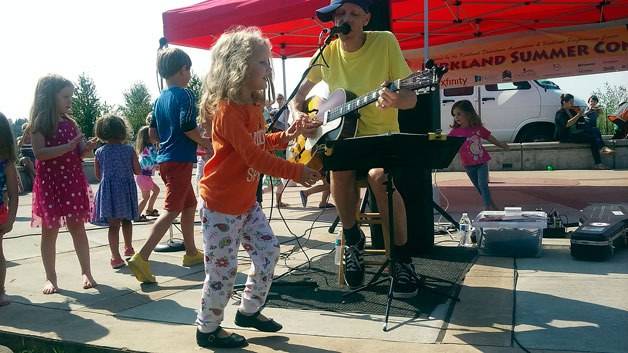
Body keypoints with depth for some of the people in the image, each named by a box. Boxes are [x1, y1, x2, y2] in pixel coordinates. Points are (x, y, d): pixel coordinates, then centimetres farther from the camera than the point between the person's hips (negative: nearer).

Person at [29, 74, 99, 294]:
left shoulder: (70, 123, 9)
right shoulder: (39, 123, -6)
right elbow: (39, 153, -17)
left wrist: (87, 147, -9)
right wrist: (68, 146, -23)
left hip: (73, 180, 4)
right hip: (49, 181, -4)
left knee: (77, 226, 5)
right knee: (50, 229, 4)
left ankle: (86, 272, 12)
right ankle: (50, 277, 13)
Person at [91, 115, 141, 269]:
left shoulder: (99, 152, -1)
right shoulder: (129, 150, -4)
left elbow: (98, 175, 5)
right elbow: (137, 171, -2)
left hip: (108, 190, 0)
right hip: (127, 189, 0)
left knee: (113, 225, 1)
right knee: (126, 221, 19)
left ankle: (116, 257, -1)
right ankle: (129, 249, 33)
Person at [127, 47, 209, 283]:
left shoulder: (160, 99, 14)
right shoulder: (185, 94, -10)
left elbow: (153, 133, 15)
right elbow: (188, 126, -20)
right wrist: (205, 142, -6)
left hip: (165, 158, 9)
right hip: (180, 159, -9)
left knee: (189, 204, 20)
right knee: (171, 210, -9)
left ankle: (191, 253, 29)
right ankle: (141, 258, -15)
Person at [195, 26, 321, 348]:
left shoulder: (253, 106, 7)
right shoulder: (226, 110, -22)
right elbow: (255, 156, -27)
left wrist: (286, 136, 4)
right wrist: (297, 172, -24)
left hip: (246, 200, 9)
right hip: (221, 204, -9)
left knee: (268, 250, 12)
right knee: (223, 269, 0)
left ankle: (249, 310, 30)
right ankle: (207, 329, 19)